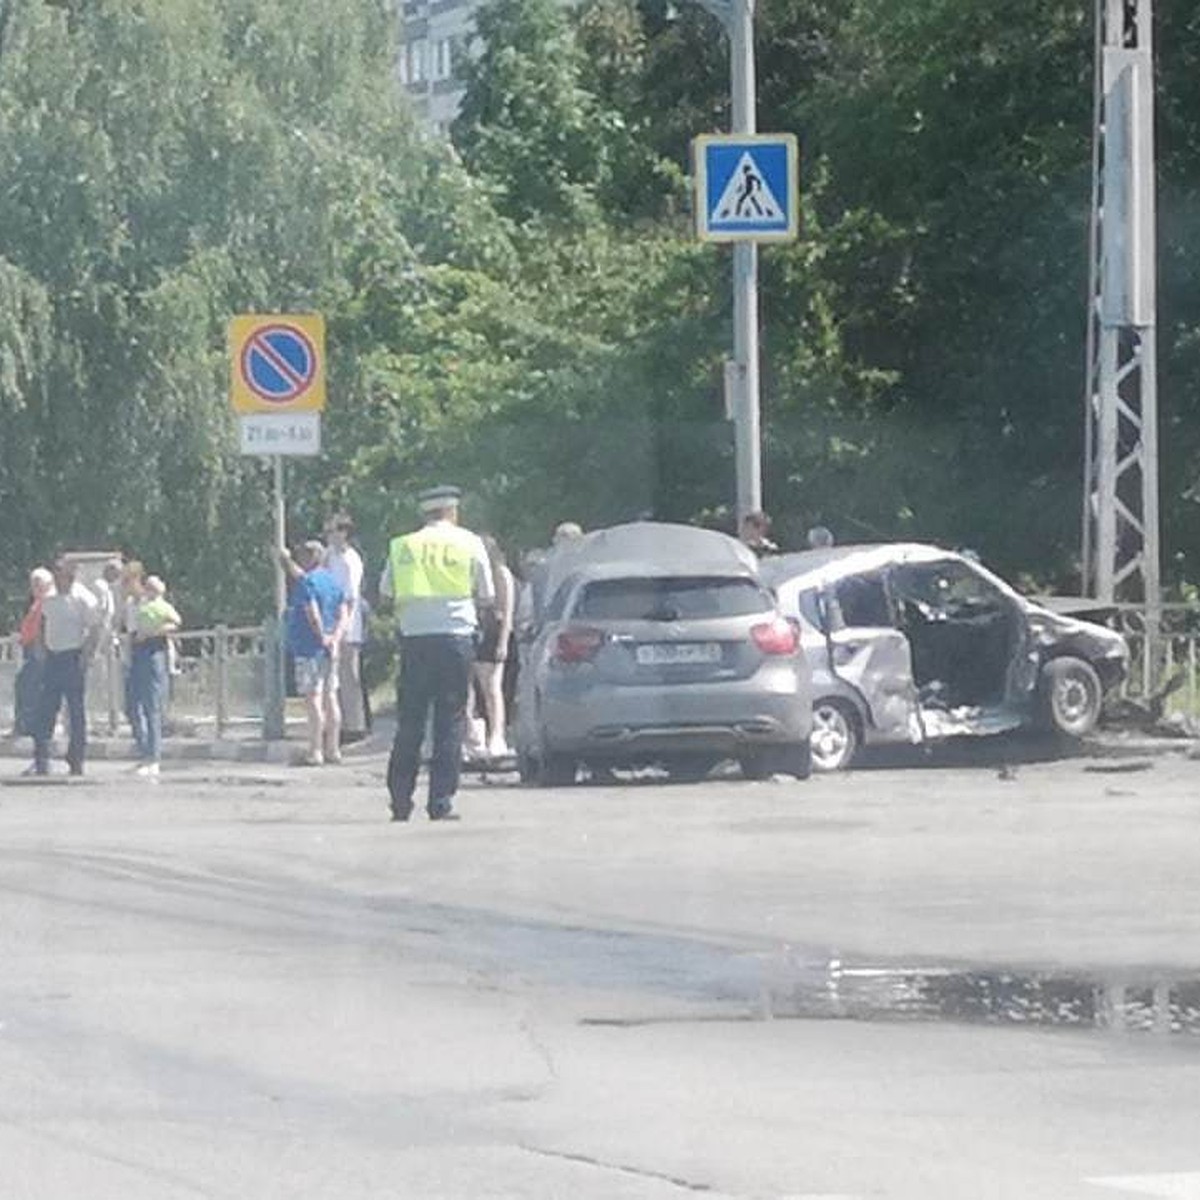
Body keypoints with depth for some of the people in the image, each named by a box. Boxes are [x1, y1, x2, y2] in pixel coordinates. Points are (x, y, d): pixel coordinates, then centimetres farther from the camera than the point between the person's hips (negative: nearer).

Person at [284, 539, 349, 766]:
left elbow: (313, 615, -20)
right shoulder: (333, 581, 13)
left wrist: (323, 638, -9)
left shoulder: (305, 582, -11)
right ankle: (333, 749, 13)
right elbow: (344, 615, 8)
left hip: (310, 648, -8)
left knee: (313, 699, -7)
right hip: (329, 649, 8)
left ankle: (315, 751, -10)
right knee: (330, 698, 11)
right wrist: (335, 639, -3)